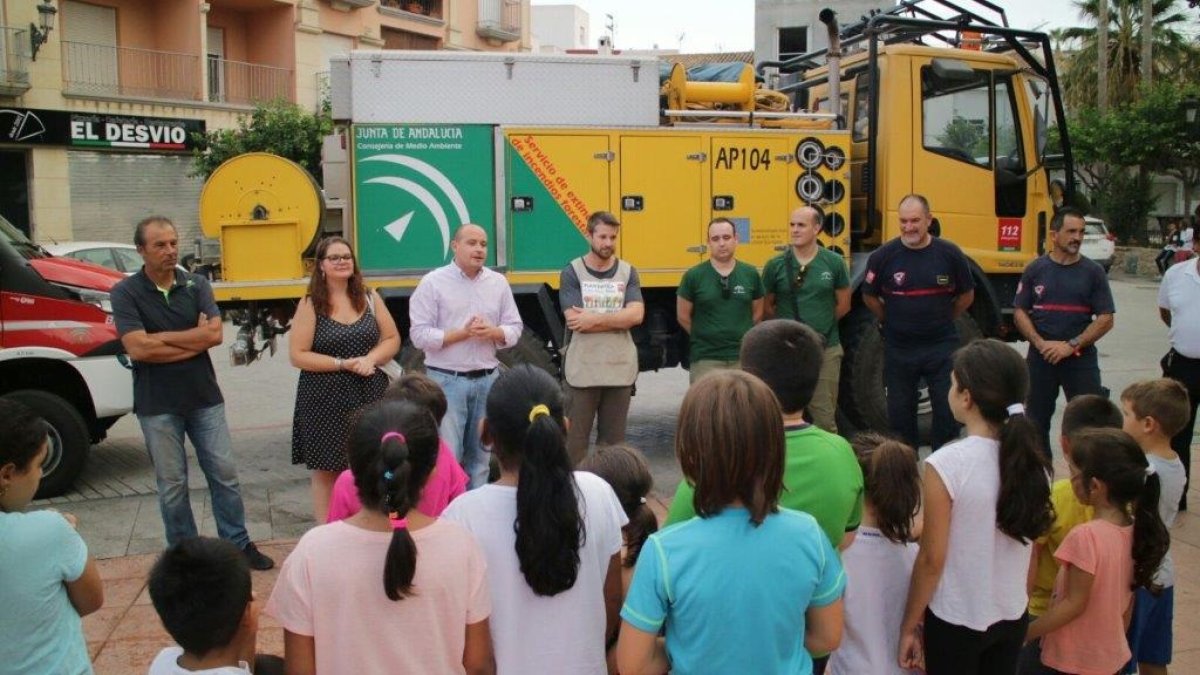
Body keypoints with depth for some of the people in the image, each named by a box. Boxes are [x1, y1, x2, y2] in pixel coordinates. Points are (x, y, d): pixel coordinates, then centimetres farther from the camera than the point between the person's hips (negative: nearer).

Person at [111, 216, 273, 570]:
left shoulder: (196, 285, 2)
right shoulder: (126, 292, -6)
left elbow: (215, 333, -11)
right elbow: (137, 348, -17)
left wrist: (160, 337, -13)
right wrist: (194, 340, -12)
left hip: (204, 398, 2)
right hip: (157, 405, -2)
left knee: (224, 474, 8)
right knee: (172, 485, 7)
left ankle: (239, 545, 20)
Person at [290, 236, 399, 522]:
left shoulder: (369, 297, 6)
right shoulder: (310, 304, -3)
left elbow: (392, 339, 8)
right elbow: (298, 356, -8)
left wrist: (371, 359, -12)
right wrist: (344, 363, -15)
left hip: (369, 395, 3)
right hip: (325, 401, -3)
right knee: (326, 472, 3)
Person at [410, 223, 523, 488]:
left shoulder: (498, 282, 7)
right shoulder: (433, 282, -5)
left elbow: (514, 328, 8)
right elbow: (420, 335, -10)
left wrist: (492, 332, -13)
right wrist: (463, 333, -18)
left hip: (487, 379, 4)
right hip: (447, 380, -4)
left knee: (480, 454, 13)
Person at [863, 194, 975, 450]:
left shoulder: (949, 254, -6)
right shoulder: (884, 256, -8)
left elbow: (967, 295, 9)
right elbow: (869, 297, 7)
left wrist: (943, 321, 9)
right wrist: (892, 322, 8)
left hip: (942, 347, 0)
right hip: (899, 350, 0)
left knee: (948, 410, 5)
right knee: (900, 413, 10)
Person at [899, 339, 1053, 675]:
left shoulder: (946, 465, -22)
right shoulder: (1033, 460, -5)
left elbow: (932, 560, -16)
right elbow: (1032, 541, 6)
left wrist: (909, 625, -4)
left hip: (956, 621, -5)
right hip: (1012, 616, 5)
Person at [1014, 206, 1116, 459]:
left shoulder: (1093, 272, 1)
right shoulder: (1035, 270, 3)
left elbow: (1105, 320, -2)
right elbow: (1019, 312, 2)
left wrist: (1072, 346, -13)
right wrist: (1041, 344, -12)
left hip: (1081, 358, -1)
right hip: (1041, 358, 1)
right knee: (1037, 419, 10)